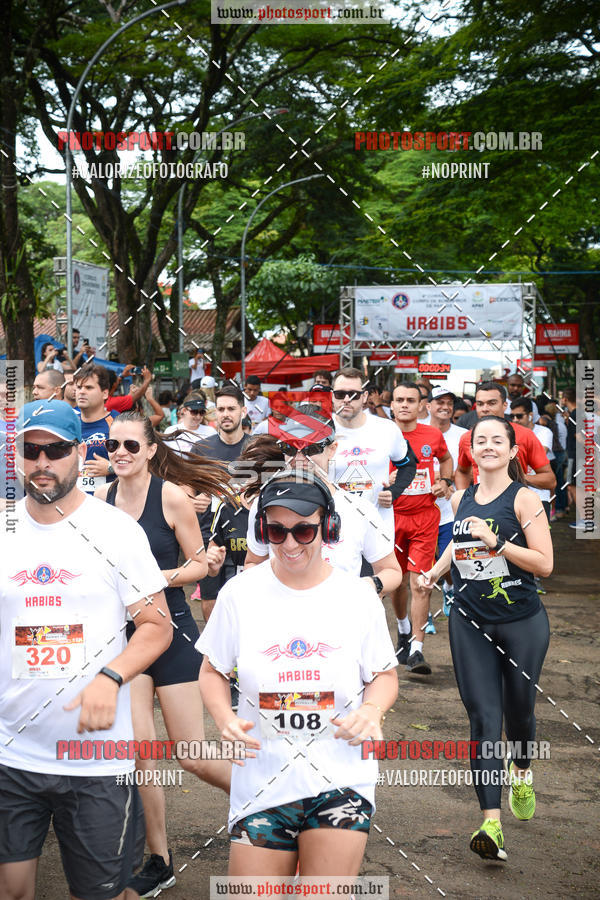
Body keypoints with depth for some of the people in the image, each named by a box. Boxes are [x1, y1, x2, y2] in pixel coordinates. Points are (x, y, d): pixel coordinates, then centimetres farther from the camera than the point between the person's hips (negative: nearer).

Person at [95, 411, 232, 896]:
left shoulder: (171, 496, -10)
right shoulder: (102, 497, 2)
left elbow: (200, 564, -5)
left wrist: (158, 578, -20)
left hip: (171, 628, -4)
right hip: (124, 631, 4)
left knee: (192, 755, 0)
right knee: (138, 747, -1)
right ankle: (159, 861, 16)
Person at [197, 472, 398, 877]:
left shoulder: (359, 596, -2)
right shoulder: (239, 593, -2)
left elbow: (385, 675, 9)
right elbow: (212, 671, 9)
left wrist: (372, 709, -12)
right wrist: (225, 718, -11)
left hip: (341, 782, 0)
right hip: (262, 781, 1)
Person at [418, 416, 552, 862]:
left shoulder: (524, 499, -8)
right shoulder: (461, 499, 6)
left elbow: (545, 563, -15)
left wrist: (496, 542, -23)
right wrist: (436, 570, 12)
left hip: (522, 622, -3)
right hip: (470, 623, 3)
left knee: (519, 709, 13)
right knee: (483, 717, -6)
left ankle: (521, 774, 47)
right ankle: (492, 824, -10)